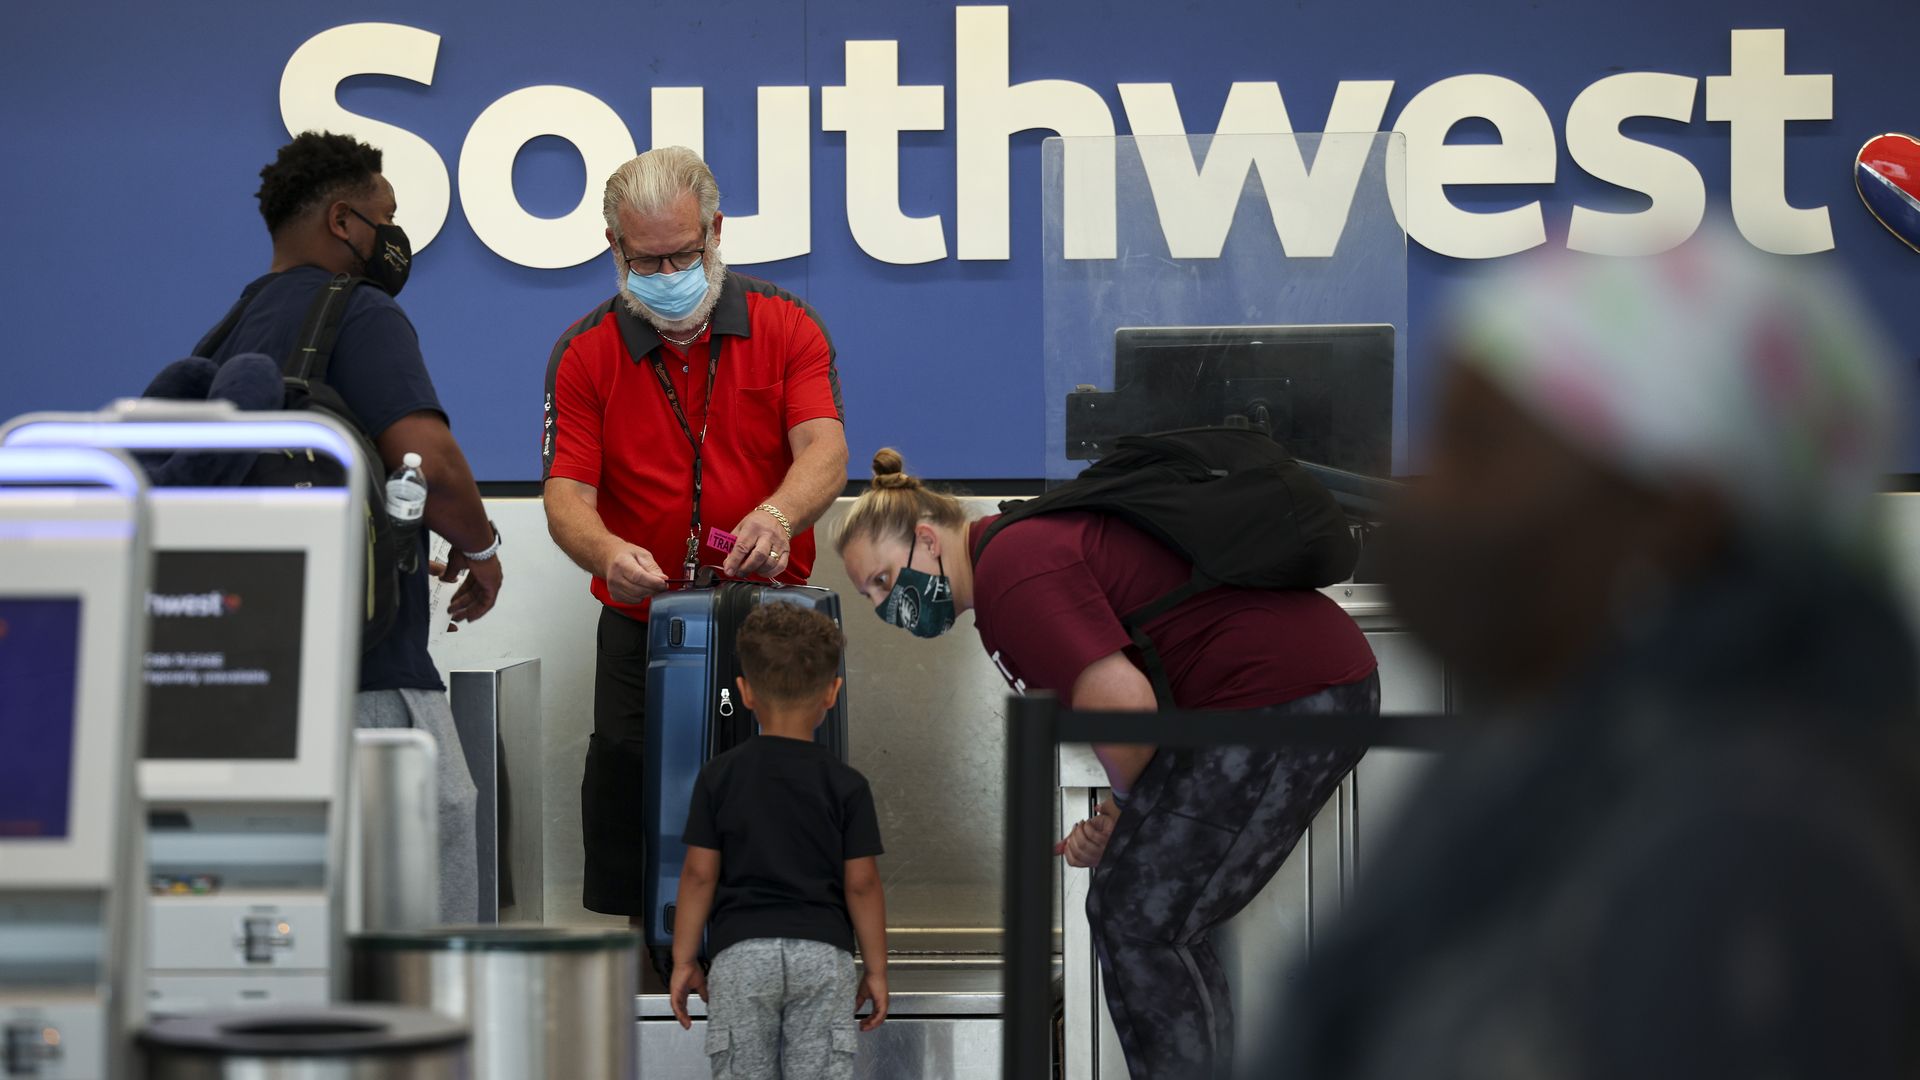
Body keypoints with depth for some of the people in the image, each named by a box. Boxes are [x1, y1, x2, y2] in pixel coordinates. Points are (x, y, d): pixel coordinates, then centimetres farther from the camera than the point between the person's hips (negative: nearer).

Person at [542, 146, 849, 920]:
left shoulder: (786, 328, 2)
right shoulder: (585, 354, 3)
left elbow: (825, 449, -11)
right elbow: (567, 492, -5)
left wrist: (778, 515, -34)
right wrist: (607, 553, -29)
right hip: (641, 627, 1)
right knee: (623, 788, -7)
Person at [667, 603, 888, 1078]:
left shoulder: (718, 777, 1)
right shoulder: (846, 784, 0)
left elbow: (700, 874, 1)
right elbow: (861, 883, 0)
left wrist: (684, 960, 8)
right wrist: (876, 969, 9)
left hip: (742, 950, 0)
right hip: (824, 951, 0)